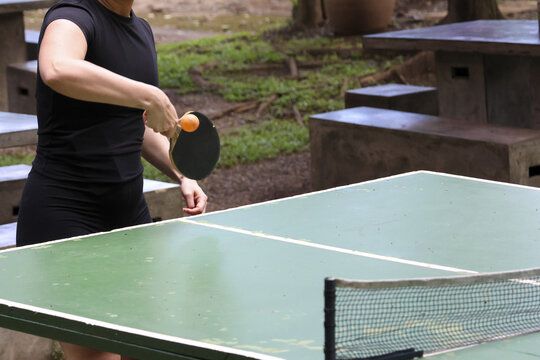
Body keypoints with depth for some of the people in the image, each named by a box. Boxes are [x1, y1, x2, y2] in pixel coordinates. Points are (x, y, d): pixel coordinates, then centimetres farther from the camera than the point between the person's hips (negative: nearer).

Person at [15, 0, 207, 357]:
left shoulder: (141, 30, 13)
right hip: (64, 214, -8)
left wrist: (182, 175, 12)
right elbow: (58, 71, -41)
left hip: (129, 209, 9)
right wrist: (151, 97, -37)